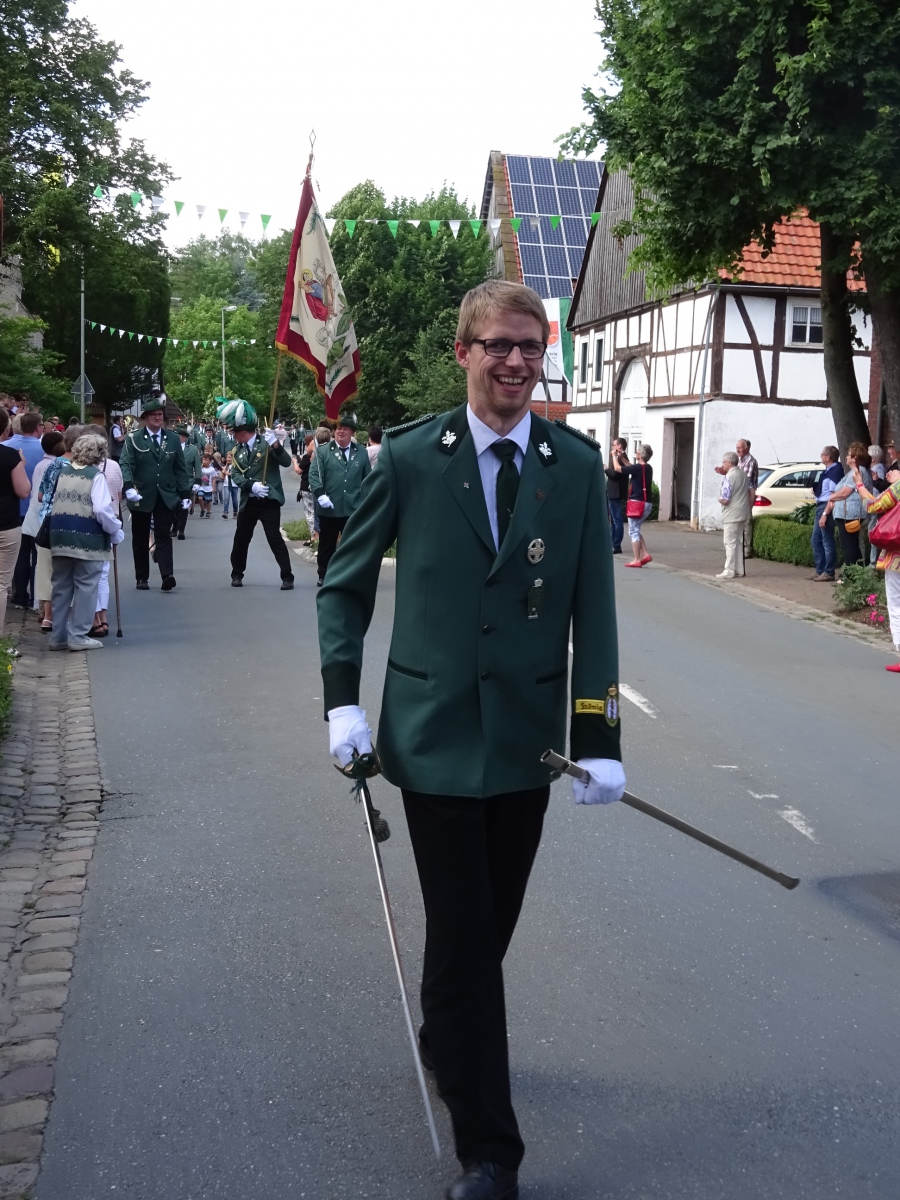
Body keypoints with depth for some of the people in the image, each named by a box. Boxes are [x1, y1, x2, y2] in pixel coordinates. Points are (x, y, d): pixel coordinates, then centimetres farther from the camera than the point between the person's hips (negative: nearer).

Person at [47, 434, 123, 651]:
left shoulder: (62, 472, 10)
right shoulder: (96, 475, -9)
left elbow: (53, 503, 13)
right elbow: (102, 510, -18)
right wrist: (116, 532, -6)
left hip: (60, 536, 6)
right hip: (88, 539, -6)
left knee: (61, 587, 12)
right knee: (85, 588, 3)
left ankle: (58, 636, 18)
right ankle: (78, 636, 4)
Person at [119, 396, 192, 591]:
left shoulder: (173, 439, 7)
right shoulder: (133, 438, -1)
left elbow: (180, 469, 8)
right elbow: (125, 464, -11)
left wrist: (185, 493, 1)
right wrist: (129, 486, -28)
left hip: (166, 497, 1)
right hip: (141, 496, -1)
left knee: (164, 536, -5)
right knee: (140, 539, 8)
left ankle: (167, 575, -13)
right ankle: (142, 578, 17)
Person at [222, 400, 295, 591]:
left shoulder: (267, 444, -4)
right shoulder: (237, 451, 10)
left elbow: (286, 462, -16)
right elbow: (235, 476, -1)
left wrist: (276, 445, -33)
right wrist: (252, 485, -20)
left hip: (269, 501, -5)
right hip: (248, 502, 5)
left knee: (275, 538, -9)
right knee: (240, 539, 11)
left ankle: (287, 577, -4)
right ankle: (237, 574, 28)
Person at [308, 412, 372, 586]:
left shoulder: (361, 453, 9)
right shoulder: (323, 452, 3)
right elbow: (314, 475, -5)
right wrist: (320, 494, -20)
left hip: (354, 508, 1)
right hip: (329, 508, -1)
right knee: (326, 544, 10)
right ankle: (323, 576, 21)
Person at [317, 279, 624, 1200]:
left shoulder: (577, 467, 0)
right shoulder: (409, 457, -3)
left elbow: (593, 610, -2)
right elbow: (344, 585, 4)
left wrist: (600, 739, -8)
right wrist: (343, 700, -5)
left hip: (529, 736, 2)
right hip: (434, 734, -2)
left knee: (492, 923, 16)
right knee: (462, 935, 0)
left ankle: (448, 1045, 46)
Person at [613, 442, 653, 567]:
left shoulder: (638, 468, -16)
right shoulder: (648, 468, 8)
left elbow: (617, 468, -8)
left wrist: (615, 456, 9)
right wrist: (622, 458, 26)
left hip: (637, 503, -8)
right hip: (647, 503, 8)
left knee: (634, 531, -1)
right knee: (636, 530, 19)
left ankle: (636, 560, 0)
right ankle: (645, 554, 11)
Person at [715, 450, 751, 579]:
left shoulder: (729, 477, -18)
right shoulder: (744, 474, 8)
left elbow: (725, 500, -22)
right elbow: (749, 493, 14)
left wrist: (720, 499, -1)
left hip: (731, 515, -8)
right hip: (743, 514, 8)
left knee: (730, 543, -4)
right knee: (739, 542, 13)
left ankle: (730, 571, -3)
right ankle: (739, 570, 17)